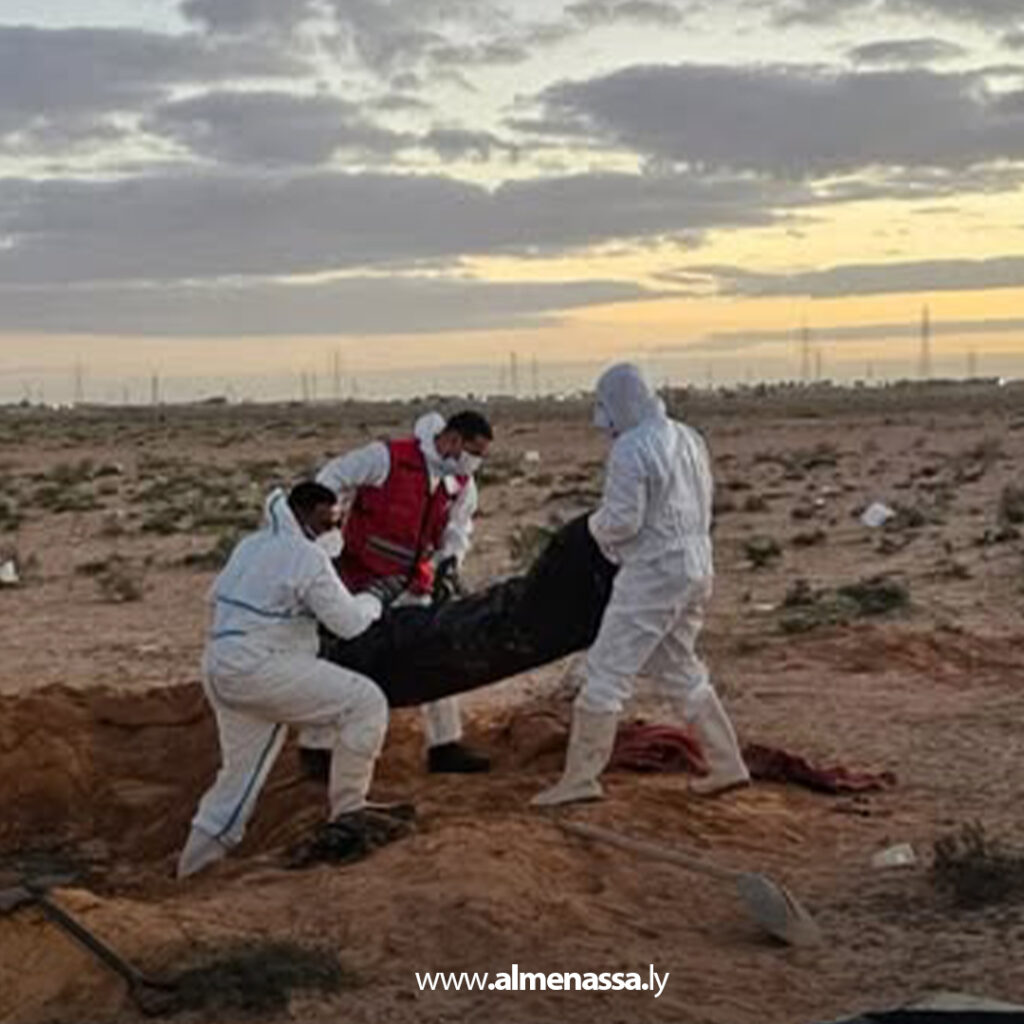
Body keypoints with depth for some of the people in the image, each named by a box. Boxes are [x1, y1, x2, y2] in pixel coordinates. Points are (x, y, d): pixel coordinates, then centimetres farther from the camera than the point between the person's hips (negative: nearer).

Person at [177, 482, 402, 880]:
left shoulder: (251, 545, 17)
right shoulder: (306, 556, -10)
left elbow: (217, 595, 26)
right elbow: (348, 622, -8)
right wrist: (371, 603, 11)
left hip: (219, 667, 10)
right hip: (259, 668, -10)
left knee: (242, 768, 20)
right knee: (366, 701, -8)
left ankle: (195, 861, 23)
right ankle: (347, 809, -3)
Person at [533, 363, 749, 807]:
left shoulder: (630, 450, -16)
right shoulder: (688, 438, 11)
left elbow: (621, 522, -19)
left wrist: (596, 524, 2)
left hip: (653, 574, -9)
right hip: (696, 567, 9)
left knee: (607, 671, -3)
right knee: (680, 669, 20)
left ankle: (580, 778, 1)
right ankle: (727, 765, 22)